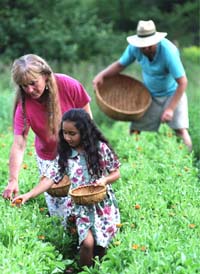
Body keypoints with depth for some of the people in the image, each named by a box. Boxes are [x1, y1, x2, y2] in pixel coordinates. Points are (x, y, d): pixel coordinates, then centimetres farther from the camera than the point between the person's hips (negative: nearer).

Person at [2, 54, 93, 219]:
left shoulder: (68, 85, -25)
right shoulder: (24, 106, -25)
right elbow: (19, 145, -29)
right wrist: (13, 180, -38)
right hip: (49, 158, 0)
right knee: (58, 212, 3)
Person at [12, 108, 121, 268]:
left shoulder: (100, 148, -8)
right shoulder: (65, 154, -2)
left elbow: (116, 173, 1)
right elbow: (52, 178, -3)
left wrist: (105, 179, -20)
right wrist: (29, 195, -11)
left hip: (103, 203, -1)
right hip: (80, 205, 1)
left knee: (100, 245, -2)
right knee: (88, 242, -18)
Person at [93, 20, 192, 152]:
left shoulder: (168, 51, -29)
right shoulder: (135, 47, -16)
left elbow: (182, 82, -25)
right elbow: (121, 64, 0)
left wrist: (170, 109, -26)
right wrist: (102, 75, -18)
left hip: (172, 93, -4)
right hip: (149, 95, 4)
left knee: (181, 130, -18)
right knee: (135, 131, -3)